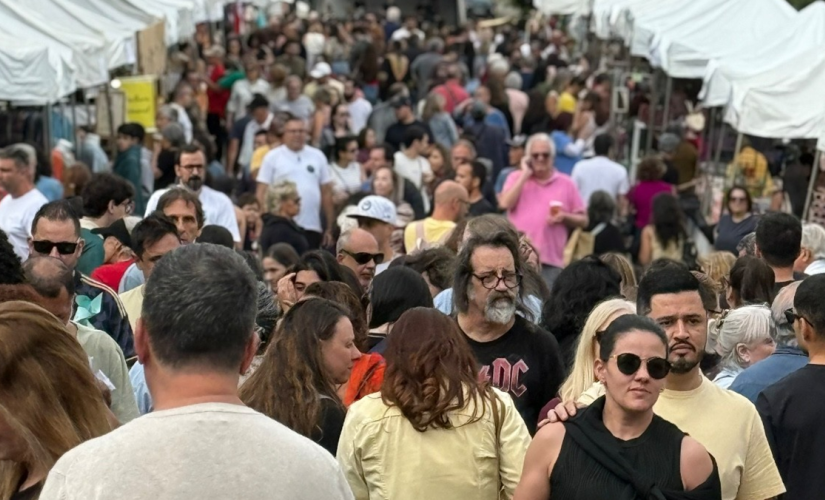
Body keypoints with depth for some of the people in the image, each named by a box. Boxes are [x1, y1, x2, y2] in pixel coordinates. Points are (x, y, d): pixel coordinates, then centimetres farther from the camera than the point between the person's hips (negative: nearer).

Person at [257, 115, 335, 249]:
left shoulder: (318, 157, 11)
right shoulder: (272, 157, 3)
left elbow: (327, 193, 11)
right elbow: (262, 193, 0)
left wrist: (330, 228, 7)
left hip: (312, 228, 2)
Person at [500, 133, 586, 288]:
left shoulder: (566, 183, 9)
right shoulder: (516, 178, 10)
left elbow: (583, 220, 11)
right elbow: (505, 203, -9)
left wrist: (564, 217, -10)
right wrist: (525, 175, -5)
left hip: (551, 260, 0)